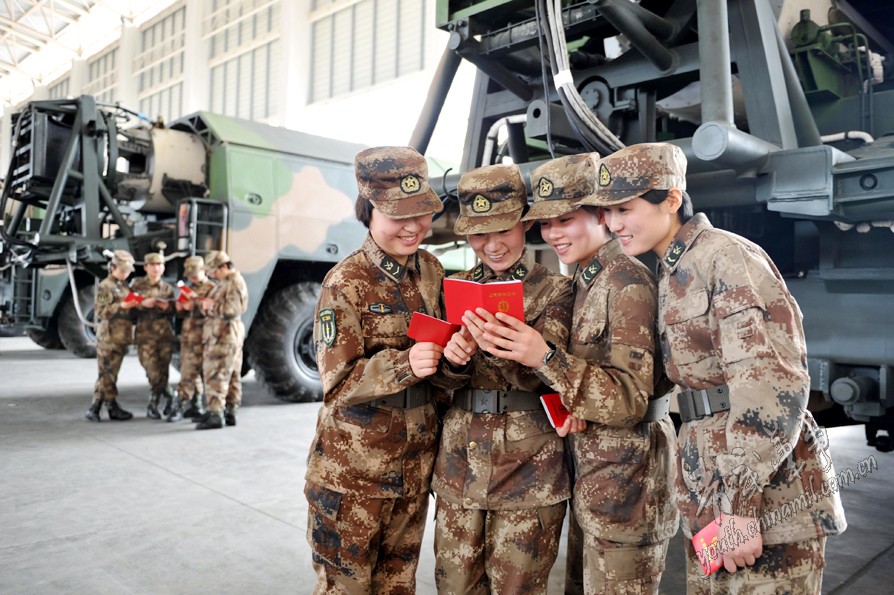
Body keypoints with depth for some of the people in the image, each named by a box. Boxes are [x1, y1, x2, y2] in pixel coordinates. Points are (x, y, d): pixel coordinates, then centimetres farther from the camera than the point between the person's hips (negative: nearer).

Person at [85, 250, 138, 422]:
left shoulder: (124, 286, 18)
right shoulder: (105, 286, -6)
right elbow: (100, 312, -14)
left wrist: (135, 306, 7)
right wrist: (121, 306, -23)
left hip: (122, 336, 8)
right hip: (109, 336, -8)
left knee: (111, 373, 10)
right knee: (108, 373, -4)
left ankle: (95, 409, 17)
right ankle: (112, 407, 1)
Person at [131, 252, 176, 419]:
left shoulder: (167, 288, 12)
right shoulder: (137, 285, 6)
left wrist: (167, 307, -5)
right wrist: (142, 304, -14)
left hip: (165, 332, 2)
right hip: (145, 333, -2)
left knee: (162, 371, 0)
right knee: (153, 372, -10)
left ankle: (152, 406, 18)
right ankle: (170, 397, 12)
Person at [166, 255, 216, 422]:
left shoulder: (210, 289, -6)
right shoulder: (188, 288, 20)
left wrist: (194, 306, -24)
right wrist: (180, 307, 2)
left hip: (199, 337, -8)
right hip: (186, 334, 8)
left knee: (189, 373, -9)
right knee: (192, 373, 12)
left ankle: (179, 407, -6)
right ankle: (195, 406, 19)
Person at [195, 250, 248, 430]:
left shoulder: (235, 283, -13)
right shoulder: (224, 282, 18)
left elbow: (233, 309, -22)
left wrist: (212, 305, -13)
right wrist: (207, 304, 11)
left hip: (225, 336, -10)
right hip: (219, 334, 10)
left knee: (216, 375, -11)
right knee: (232, 376, 12)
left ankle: (215, 415, -10)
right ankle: (229, 412, 18)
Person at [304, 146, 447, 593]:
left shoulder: (432, 271, 2)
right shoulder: (345, 284, -14)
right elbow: (339, 383, -17)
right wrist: (404, 365, -33)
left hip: (415, 464, 5)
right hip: (354, 468, -5)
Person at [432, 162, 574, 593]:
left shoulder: (555, 290, -3)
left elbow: (536, 374, -14)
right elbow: (446, 381, 4)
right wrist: (455, 359, -19)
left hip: (527, 471, -3)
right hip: (459, 465, 4)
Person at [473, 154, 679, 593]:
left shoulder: (627, 281, -18)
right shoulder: (584, 280, 9)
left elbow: (631, 399, -22)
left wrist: (545, 358, -29)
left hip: (625, 475, -8)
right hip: (591, 473, 9)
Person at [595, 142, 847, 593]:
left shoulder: (728, 258, -13)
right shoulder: (671, 275, 13)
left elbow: (772, 383, -21)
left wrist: (740, 501, -21)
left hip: (766, 491, -8)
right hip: (707, 489, 8)